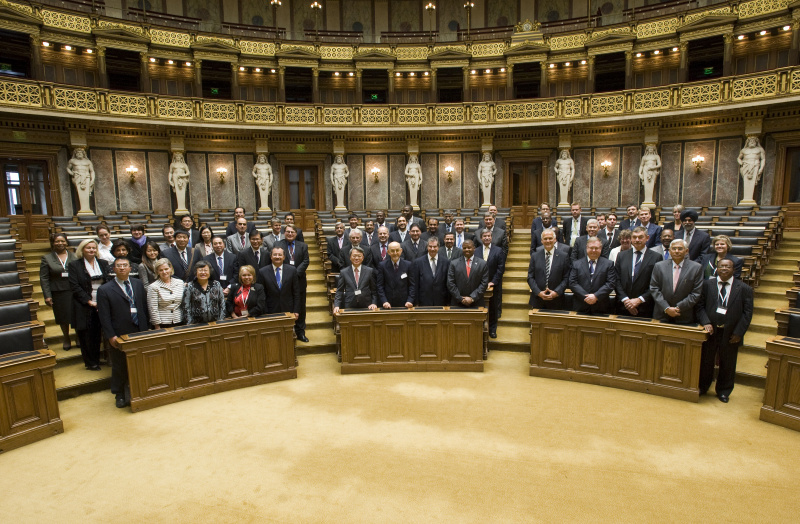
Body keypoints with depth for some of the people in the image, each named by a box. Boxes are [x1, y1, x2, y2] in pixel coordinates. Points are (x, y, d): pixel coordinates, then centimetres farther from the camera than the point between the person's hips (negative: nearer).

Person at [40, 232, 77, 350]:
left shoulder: (74, 257, 5)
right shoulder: (47, 258, 3)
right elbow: (44, 278, 0)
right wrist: (47, 295, -6)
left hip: (74, 292, 0)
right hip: (58, 293, 0)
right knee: (63, 317, 9)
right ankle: (66, 339, 28)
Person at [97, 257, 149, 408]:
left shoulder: (138, 284, 8)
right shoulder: (104, 290, -5)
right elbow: (104, 316, -7)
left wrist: (145, 328, 7)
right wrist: (110, 336, -12)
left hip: (139, 333, 3)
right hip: (119, 336, -3)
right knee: (119, 367, 10)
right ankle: (120, 395, 26)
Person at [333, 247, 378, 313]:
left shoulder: (370, 271, 6)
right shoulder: (343, 272, 6)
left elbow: (374, 290, 8)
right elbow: (339, 291, 5)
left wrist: (374, 303, -6)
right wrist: (336, 306, -8)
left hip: (366, 307, 0)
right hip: (349, 307, 0)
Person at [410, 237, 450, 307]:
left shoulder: (446, 262, 3)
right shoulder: (417, 262, 0)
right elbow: (413, 285, 0)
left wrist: (448, 302, 4)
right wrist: (415, 303, -7)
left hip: (441, 303, 1)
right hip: (424, 303, -1)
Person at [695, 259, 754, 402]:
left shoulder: (744, 288, 0)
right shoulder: (707, 284, 2)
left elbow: (747, 312, -2)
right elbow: (700, 306, 0)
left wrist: (738, 332, -9)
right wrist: (706, 323, -14)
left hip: (730, 334, 0)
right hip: (710, 331, 0)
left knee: (728, 364, 12)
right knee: (705, 361, 11)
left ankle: (724, 391, 30)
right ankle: (702, 387, 28)